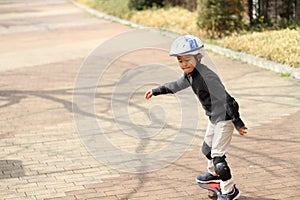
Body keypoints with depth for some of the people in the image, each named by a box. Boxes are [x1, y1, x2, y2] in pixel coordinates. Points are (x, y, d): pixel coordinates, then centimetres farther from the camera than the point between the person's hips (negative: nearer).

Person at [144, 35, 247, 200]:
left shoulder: (206, 76, -28)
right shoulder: (189, 75, 1)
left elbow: (225, 100, -28)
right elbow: (176, 86, 24)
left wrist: (237, 123, -26)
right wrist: (156, 91, 30)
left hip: (224, 118, -10)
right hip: (214, 118, 10)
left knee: (217, 155, -9)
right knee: (207, 149, 25)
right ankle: (214, 173, 52)